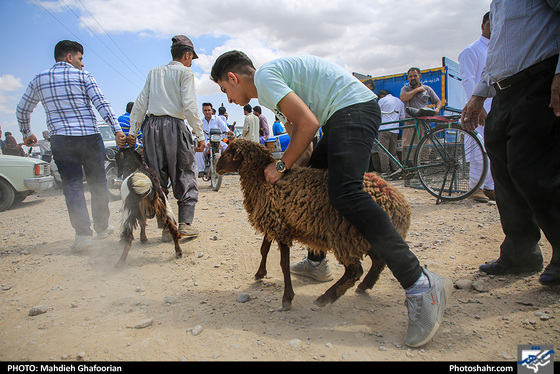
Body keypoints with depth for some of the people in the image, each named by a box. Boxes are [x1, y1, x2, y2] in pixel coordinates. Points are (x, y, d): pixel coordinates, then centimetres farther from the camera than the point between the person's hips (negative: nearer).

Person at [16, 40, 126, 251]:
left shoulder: (39, 79, 13)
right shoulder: (82, 76, 3)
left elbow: (22, 110, 21)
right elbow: (102, 104, -10)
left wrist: (27, 134, 35)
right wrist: (117, 130, -16)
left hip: (60, 140, 2)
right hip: (90, 137, -2)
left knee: (72, 186, 1)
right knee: (98, 183, 10)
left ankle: (83, 232, -10)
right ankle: (102, 227, 19)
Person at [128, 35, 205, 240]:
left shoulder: (154, 73, 19)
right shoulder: (185, 72, 3)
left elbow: (140, 103, 15)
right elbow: (189, 105, -8)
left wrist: (133, 131, 17)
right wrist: (200, 134, -7)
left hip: (152, 126, 5)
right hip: (174, 126, -5)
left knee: (158, 177, 7)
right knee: (184, 176, 5)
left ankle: (166, 227, 8)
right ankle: (185, 225, 1)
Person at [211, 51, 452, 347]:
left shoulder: (264, 76, -9)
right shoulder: (269, 89, 23)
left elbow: (308, 123, -19)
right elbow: (297, 129, 21)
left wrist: (282, 165, -9)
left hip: (353, 108, -11)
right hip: (340, 116, 11)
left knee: (344, 193, -27)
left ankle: (421, 286, -28)